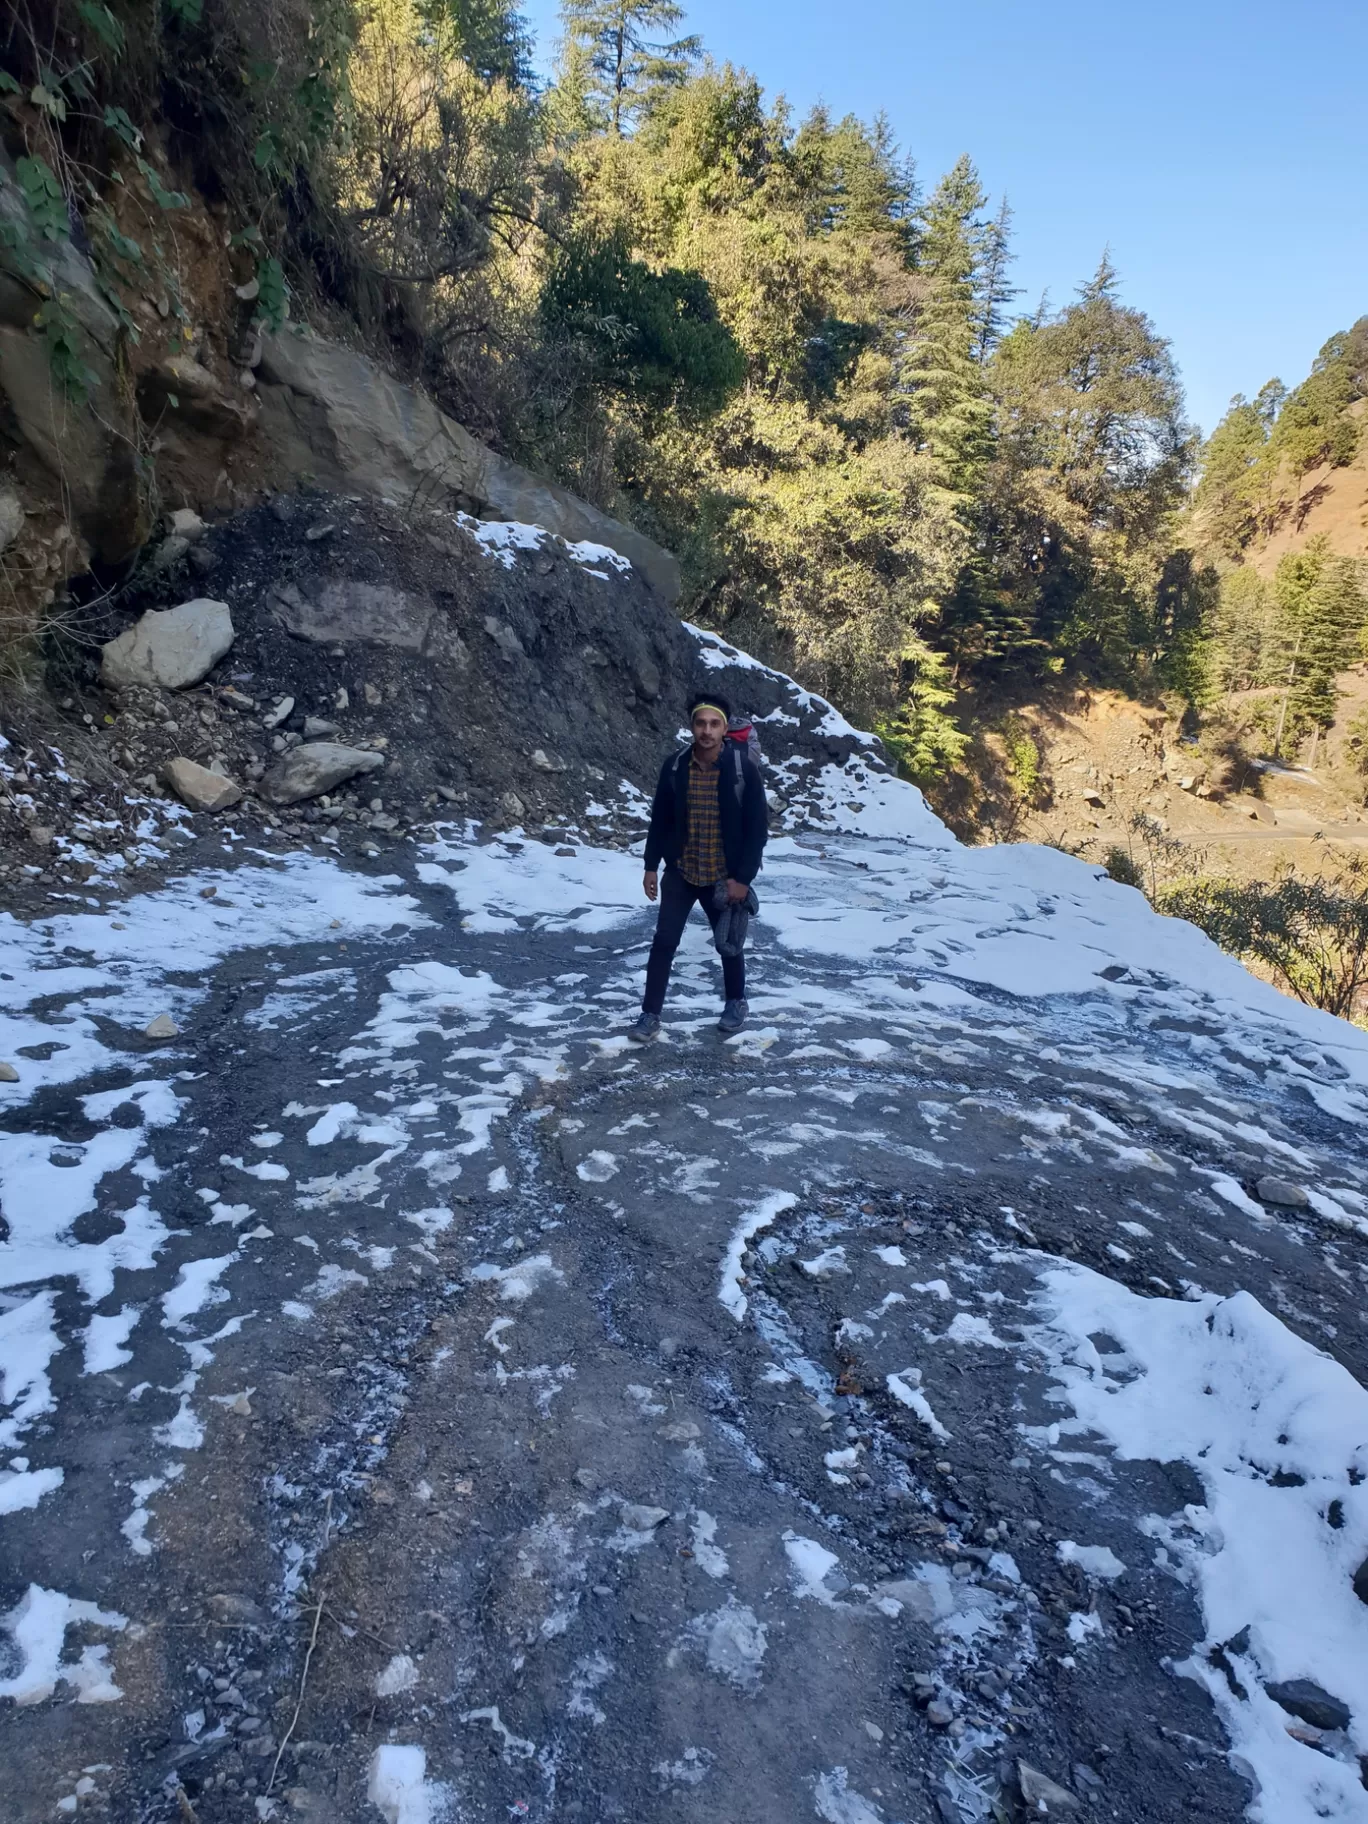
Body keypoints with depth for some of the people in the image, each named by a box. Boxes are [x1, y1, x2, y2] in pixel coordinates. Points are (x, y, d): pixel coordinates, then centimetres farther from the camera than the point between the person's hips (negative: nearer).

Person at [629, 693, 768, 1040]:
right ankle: (650, 1014, 12)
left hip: (724, 877, -2)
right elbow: (660, 820, 4)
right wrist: (651, 866, 2)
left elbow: (758, 826, -10)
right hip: (680, 873, 2)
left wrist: (743, 877, -13)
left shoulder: (744, 769, -13)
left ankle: (736, 1002, 37)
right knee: (664, 942, 2)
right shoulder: (674, 768, -5)